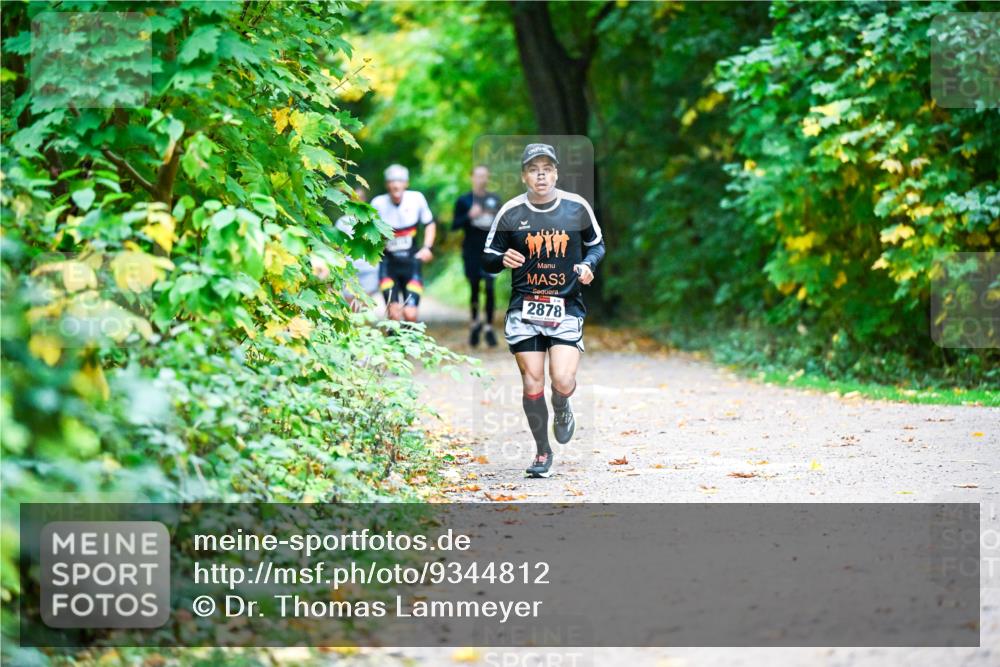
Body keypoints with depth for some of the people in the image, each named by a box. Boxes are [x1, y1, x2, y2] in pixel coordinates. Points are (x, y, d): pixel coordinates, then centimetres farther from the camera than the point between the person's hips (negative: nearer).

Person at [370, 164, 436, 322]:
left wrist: (427, 247, -7)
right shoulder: (378, 204, -13)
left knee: (410, 315, -9)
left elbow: (430, 224, 6)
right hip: (389, 263, 0)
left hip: (411, 261, 0)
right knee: (394, 314, -12)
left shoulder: (416, 199, -10)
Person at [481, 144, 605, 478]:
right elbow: (488, 257, 7)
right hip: (524, 309, 0)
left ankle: (562, 410, 23)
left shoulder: (577, 207, 0)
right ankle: (542, 451, 17)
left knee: (563, 381, -15)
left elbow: (597, 244, 16)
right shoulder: (510, 212, -1)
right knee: (532, 383, -3)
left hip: (567, 308, 0)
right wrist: (504, 259, -16)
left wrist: (588, 265, -6)